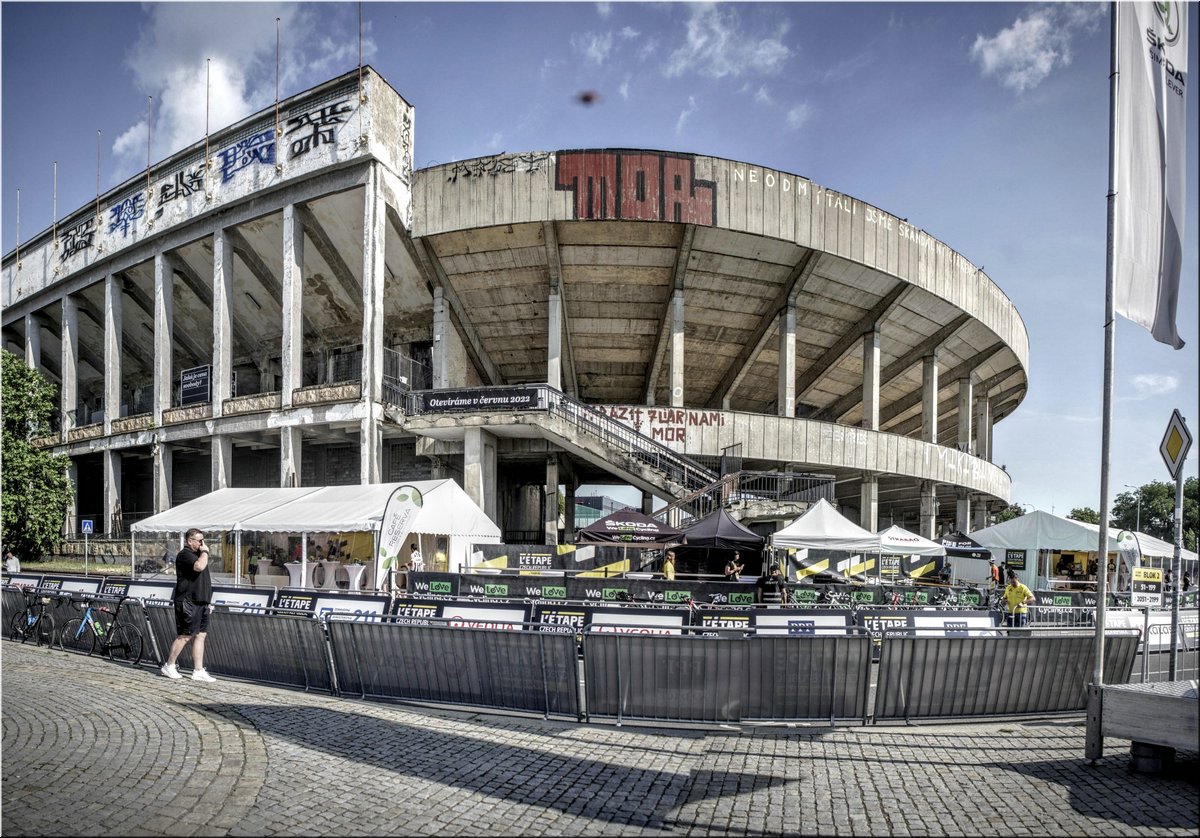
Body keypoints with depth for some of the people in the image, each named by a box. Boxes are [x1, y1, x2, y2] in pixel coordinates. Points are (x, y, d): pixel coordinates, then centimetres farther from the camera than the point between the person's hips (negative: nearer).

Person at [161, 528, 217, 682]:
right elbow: (199, 566, -32)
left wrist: (208, 601, 22)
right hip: (188, 603, -9)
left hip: (200, 603, 9)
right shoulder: (185, 555, -11)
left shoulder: (198, 554, 19)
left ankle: (199, 671, 7)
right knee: (185, 636, -2)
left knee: (200, 636, 6)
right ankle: (169, 666, 14)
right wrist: (205, 551, -15)